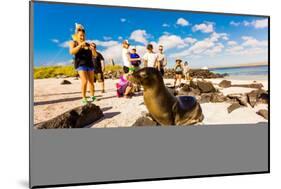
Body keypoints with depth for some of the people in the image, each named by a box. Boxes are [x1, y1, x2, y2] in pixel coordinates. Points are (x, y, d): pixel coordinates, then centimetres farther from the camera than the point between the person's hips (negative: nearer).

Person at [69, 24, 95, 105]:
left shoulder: (87, 44, 13)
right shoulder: (73, 43, 5)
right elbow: (72, 52, -13)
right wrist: (80, 45, -22)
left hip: (90, 63, 4)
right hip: (80, 64, -4)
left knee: (91, 81, 4)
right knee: (84, 81, -17)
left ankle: (92, 96, 14)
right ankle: (83, 98, -9)